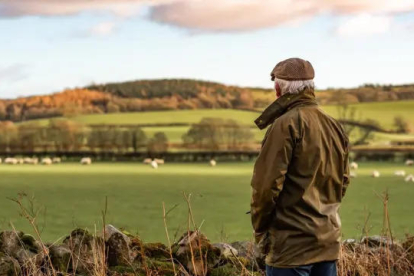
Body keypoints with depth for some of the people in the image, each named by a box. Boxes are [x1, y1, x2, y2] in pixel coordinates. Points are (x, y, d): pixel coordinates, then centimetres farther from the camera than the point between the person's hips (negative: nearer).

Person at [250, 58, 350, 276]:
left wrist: (260, 229, -2)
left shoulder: (286, 124, -13)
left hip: (292, 242, -7)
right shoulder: (334, 126, 11)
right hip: (329, 241, 8)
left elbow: (266, 183, -15)